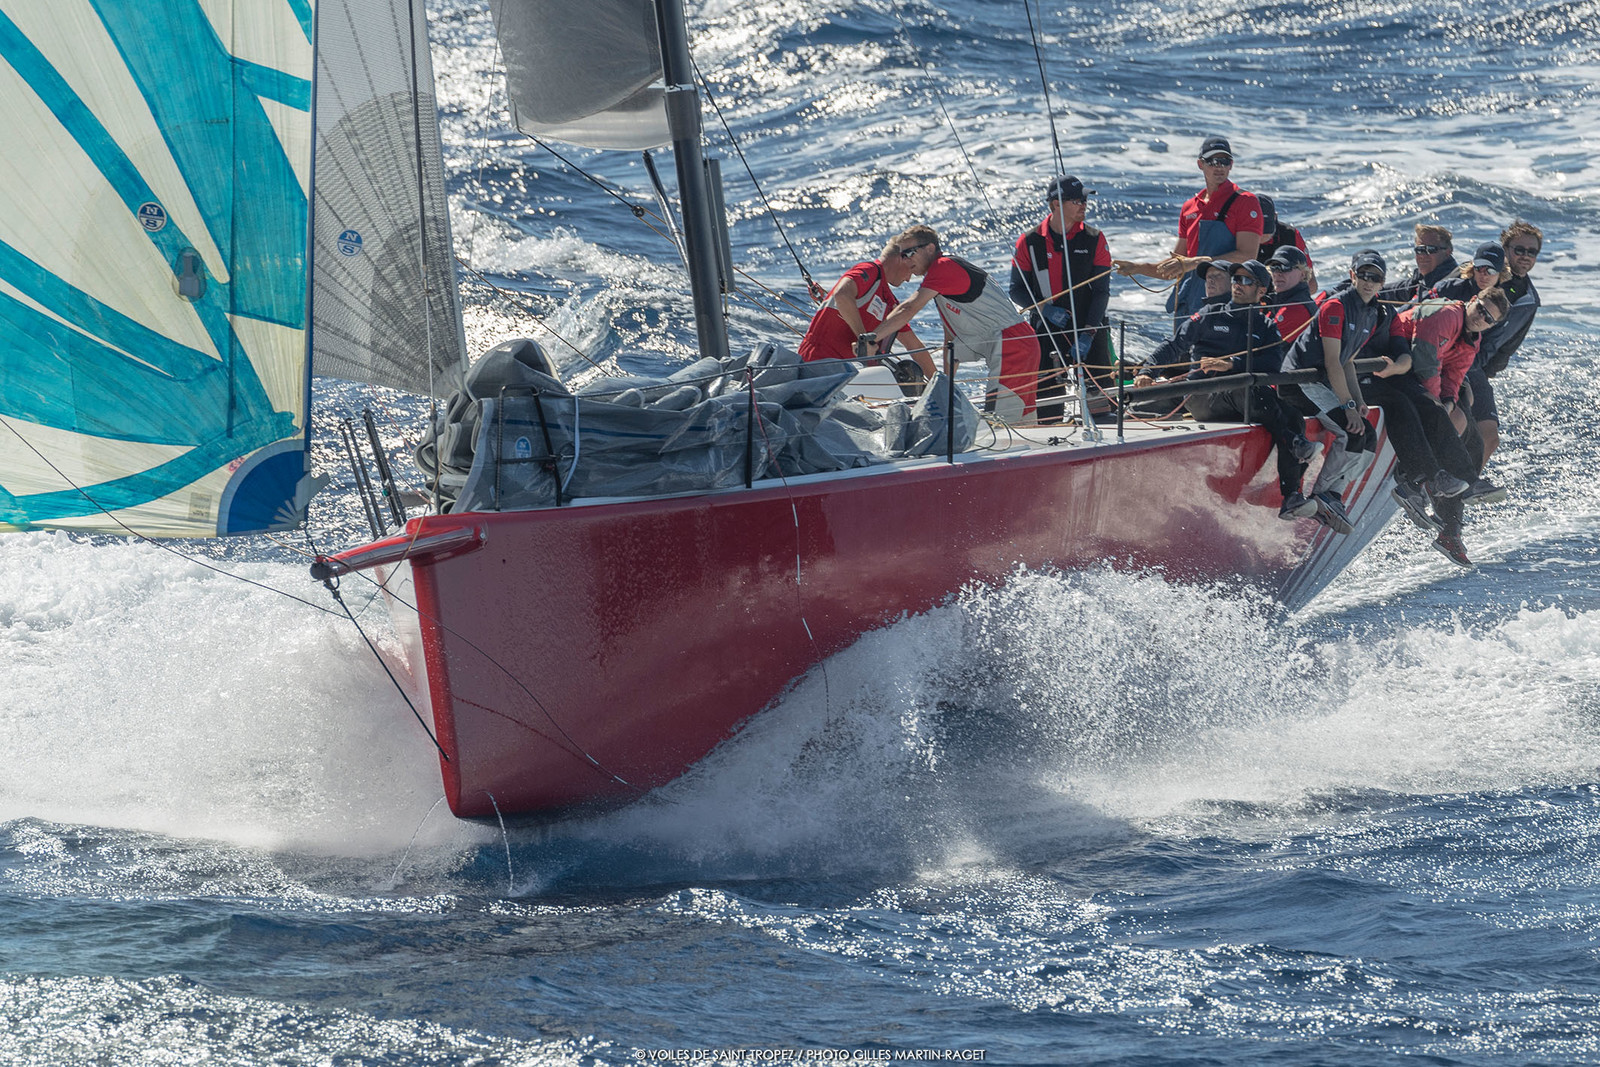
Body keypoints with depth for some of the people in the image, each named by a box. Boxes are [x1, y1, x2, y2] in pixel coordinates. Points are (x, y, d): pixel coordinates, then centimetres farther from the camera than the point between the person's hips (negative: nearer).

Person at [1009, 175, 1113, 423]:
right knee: (1047, 400, -4)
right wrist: (1045, 309, -14)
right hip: (1046, 332, -1)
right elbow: (1017, 291, 4)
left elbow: (1101, 291, -1)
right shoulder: (1029, 243, 0)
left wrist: (1088, 334, -11)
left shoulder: (1094, 240, 1)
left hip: (1090, 330, 1)